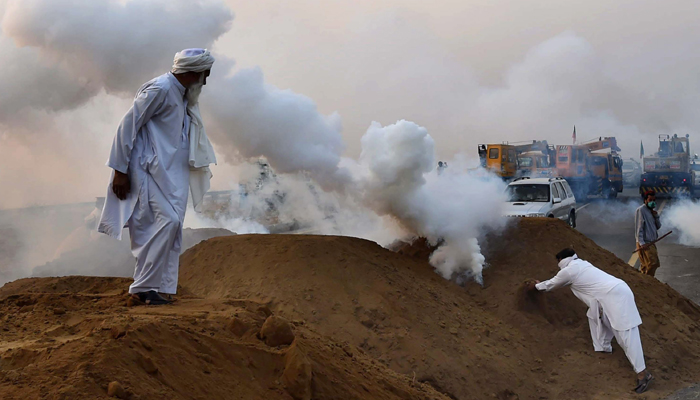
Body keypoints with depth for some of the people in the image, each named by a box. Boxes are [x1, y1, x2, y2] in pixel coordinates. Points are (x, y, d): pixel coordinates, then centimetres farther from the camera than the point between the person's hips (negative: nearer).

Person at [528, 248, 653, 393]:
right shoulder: (581, 264, 26)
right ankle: (603, 348, 36)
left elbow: (551, 284, 19)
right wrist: (540, 284, 52)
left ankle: (643, 374, -16)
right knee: (595, 315, 28)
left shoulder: (568, 271, -1)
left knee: (626, 334, -12)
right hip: (616, 292, 10)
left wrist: (536, 286, 37)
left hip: (615, 296, -10)